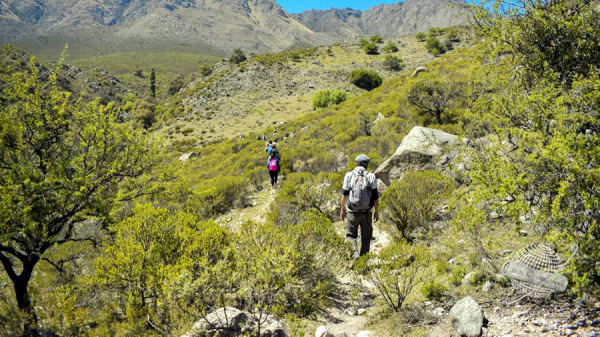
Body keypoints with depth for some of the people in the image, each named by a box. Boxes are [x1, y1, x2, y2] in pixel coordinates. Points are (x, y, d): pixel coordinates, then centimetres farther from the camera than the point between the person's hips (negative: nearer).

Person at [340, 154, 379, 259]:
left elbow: (344, 194, -1)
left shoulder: (349, 175, 1)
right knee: (366, 236, 14)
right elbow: (375, 196, -1)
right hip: (367, 211, 1)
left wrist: (342, 209, 8)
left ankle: (355, 252, -13)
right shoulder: (371, 176, 1)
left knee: (351, 235, 9)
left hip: (353, 211, -1)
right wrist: (376, 211, 8)